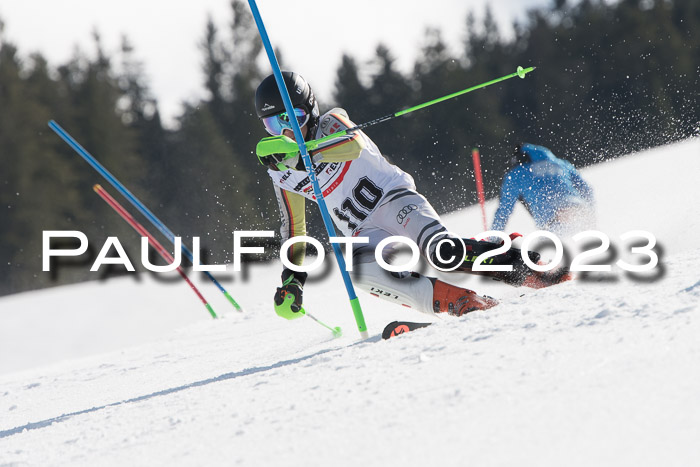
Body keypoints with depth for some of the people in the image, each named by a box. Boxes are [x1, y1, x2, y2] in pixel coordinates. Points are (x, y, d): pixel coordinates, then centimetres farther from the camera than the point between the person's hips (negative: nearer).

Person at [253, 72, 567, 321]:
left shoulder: (330, 124, 0)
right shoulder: (281, 174, 16)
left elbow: (355, 144, -24)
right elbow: (293, 227, 25)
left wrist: (301, 155, -36)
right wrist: (292, 278, 16)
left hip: (393, 197, -3)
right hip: (365, 233, 3)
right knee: (360, 268, -34)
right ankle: (454, 301, -43)